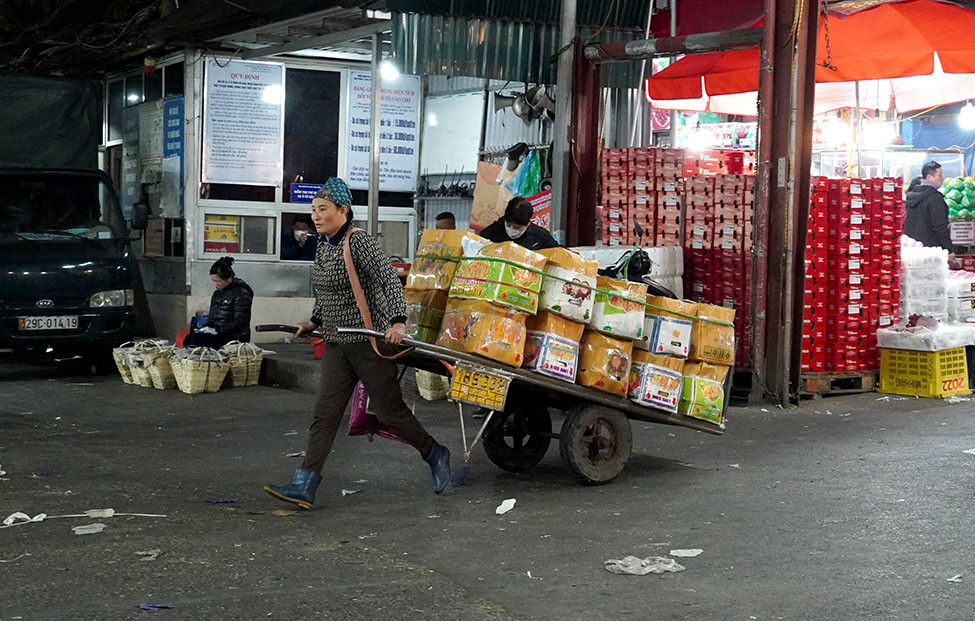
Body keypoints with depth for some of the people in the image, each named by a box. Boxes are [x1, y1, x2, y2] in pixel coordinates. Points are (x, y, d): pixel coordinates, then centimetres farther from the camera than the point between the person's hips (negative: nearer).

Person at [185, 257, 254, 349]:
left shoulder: (241, 294, -6)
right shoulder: (216, 294, 20)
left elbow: (239, 323, -12)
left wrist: (217, 330, -17)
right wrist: (205, 327, 0)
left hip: (235, 338, -8)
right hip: (217, 334, 8)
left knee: (197, 338, -29)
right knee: (189, 338, -20)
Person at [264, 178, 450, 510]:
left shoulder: (359, 242, -15)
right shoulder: (323, 248, 11)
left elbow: (389, 277, -27)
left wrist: (398, 320, -39)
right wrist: (313, 322, 32)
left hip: (369, 341, -8)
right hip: (336, 343, 8)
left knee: (389, 410, 2)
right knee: (325, 412, 0)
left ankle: (435, 454, 25)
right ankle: (304, 486, -4)